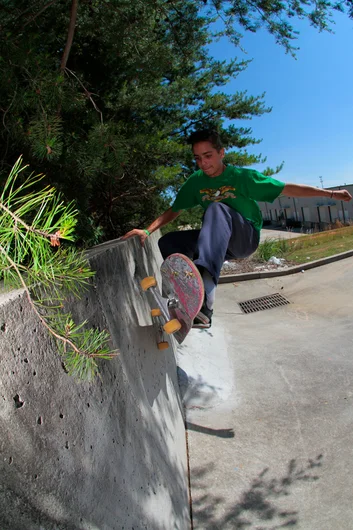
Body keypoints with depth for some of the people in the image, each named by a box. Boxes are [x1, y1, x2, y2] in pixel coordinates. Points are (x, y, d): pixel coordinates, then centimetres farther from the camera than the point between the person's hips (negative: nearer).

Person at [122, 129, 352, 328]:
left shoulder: (242, 176, -9)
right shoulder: (195, 182, 1)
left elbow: (287, 189, -6)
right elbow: (173, 211, 5)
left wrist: (330, 193, -9)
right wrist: (147, 231, -10)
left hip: (246, 237, -5)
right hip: (219, 242, 5)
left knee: (217, 208, -35)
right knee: (168, 242, -17)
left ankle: (204, 279, -62)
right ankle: (201, 309, -29)